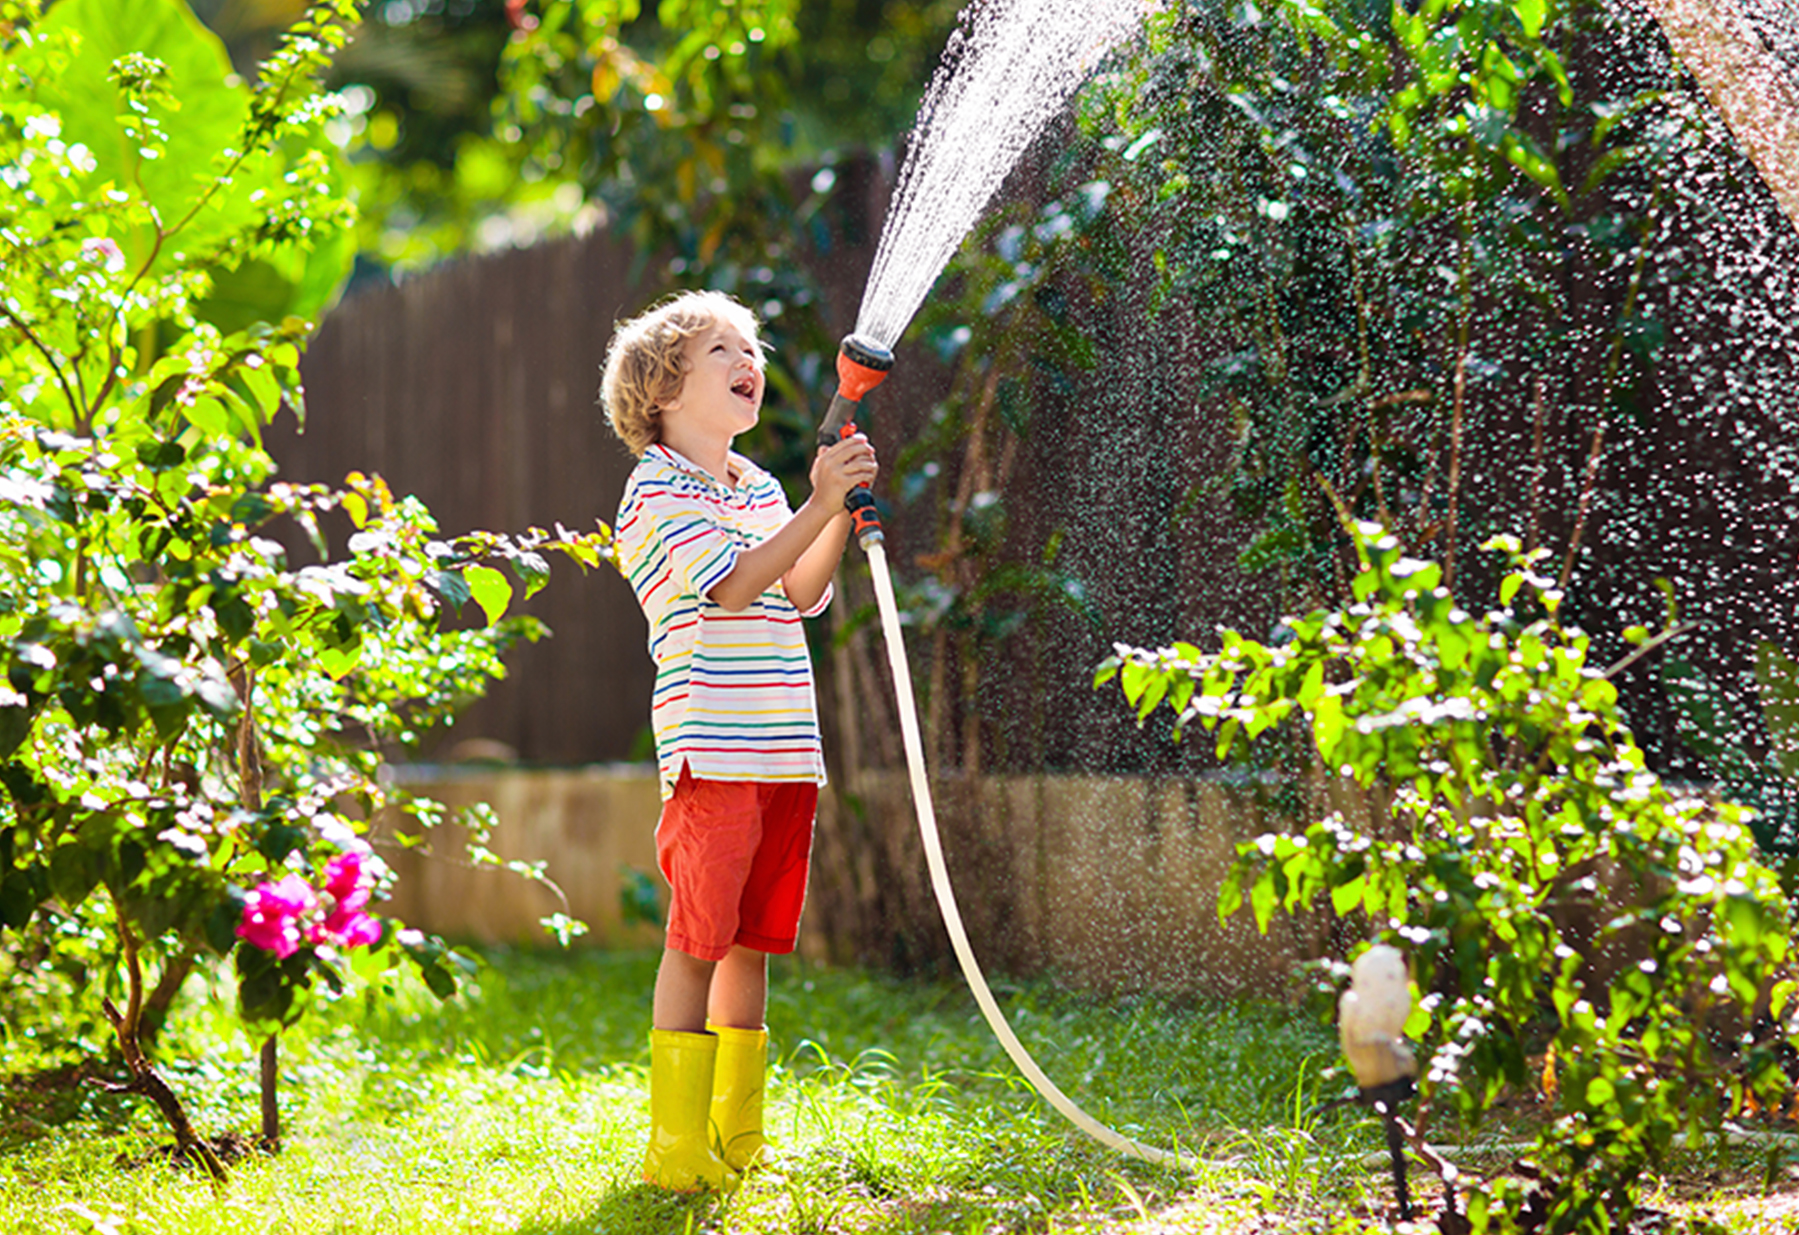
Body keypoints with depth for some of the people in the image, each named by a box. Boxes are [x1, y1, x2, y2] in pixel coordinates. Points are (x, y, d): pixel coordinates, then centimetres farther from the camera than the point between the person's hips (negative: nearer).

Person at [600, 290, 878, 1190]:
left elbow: (801, 594, 9)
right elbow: (731, 584, -17)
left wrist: (840, 509, -4)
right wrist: (820, 506, -22)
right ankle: (676, 1147, -3)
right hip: (710, 751, -7)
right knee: (697, 943, -7)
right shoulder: (657, 486, -5)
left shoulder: (759, 487, 19)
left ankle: (738, 1140, 17)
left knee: (752, 944, 10)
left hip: (784, 750, 7)